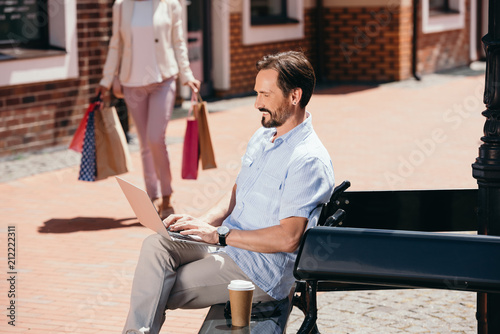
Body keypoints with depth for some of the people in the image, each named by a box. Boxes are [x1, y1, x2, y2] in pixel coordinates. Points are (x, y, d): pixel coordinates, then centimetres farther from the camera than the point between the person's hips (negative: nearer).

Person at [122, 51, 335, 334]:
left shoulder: (309, 160, -17)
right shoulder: (262, 137, 13)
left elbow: (288, 238, -23)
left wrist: (219, 234, -19)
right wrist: (201, 222, 1)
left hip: (261, 269, -8)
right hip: (227, 246, 8)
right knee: (157, 244, -17)